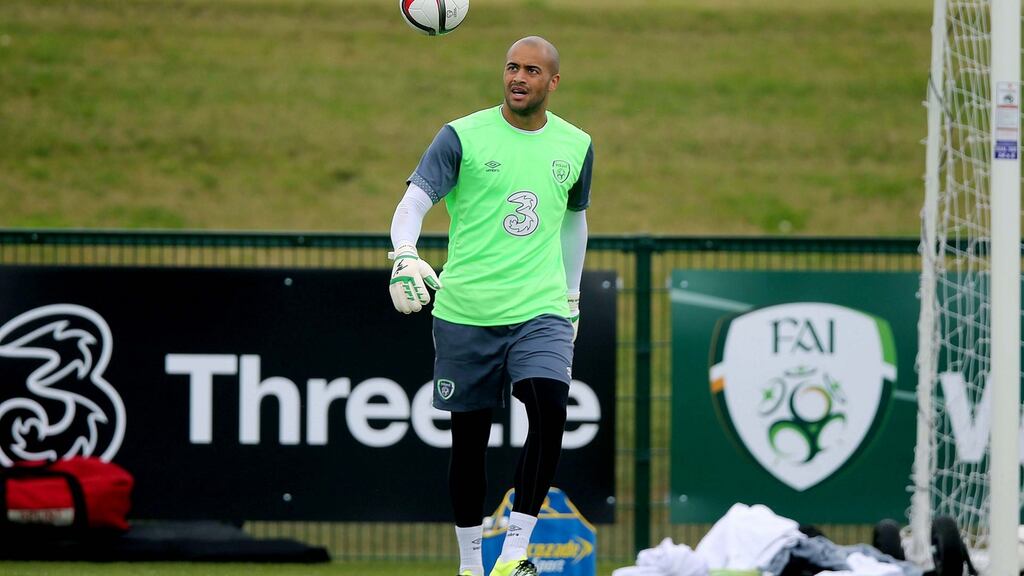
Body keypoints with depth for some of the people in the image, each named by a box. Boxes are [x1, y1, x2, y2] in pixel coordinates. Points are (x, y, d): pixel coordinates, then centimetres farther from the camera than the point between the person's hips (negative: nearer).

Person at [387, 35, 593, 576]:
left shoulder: (575, 145, 10)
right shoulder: (463, 137, -2)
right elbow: (414, 201, -11)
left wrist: (571, 296, 27)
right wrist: (404, 256, -30)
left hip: (541, 312, 1)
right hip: (465, 313, -1)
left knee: (549, 407, -23)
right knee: (468, 436, 4)